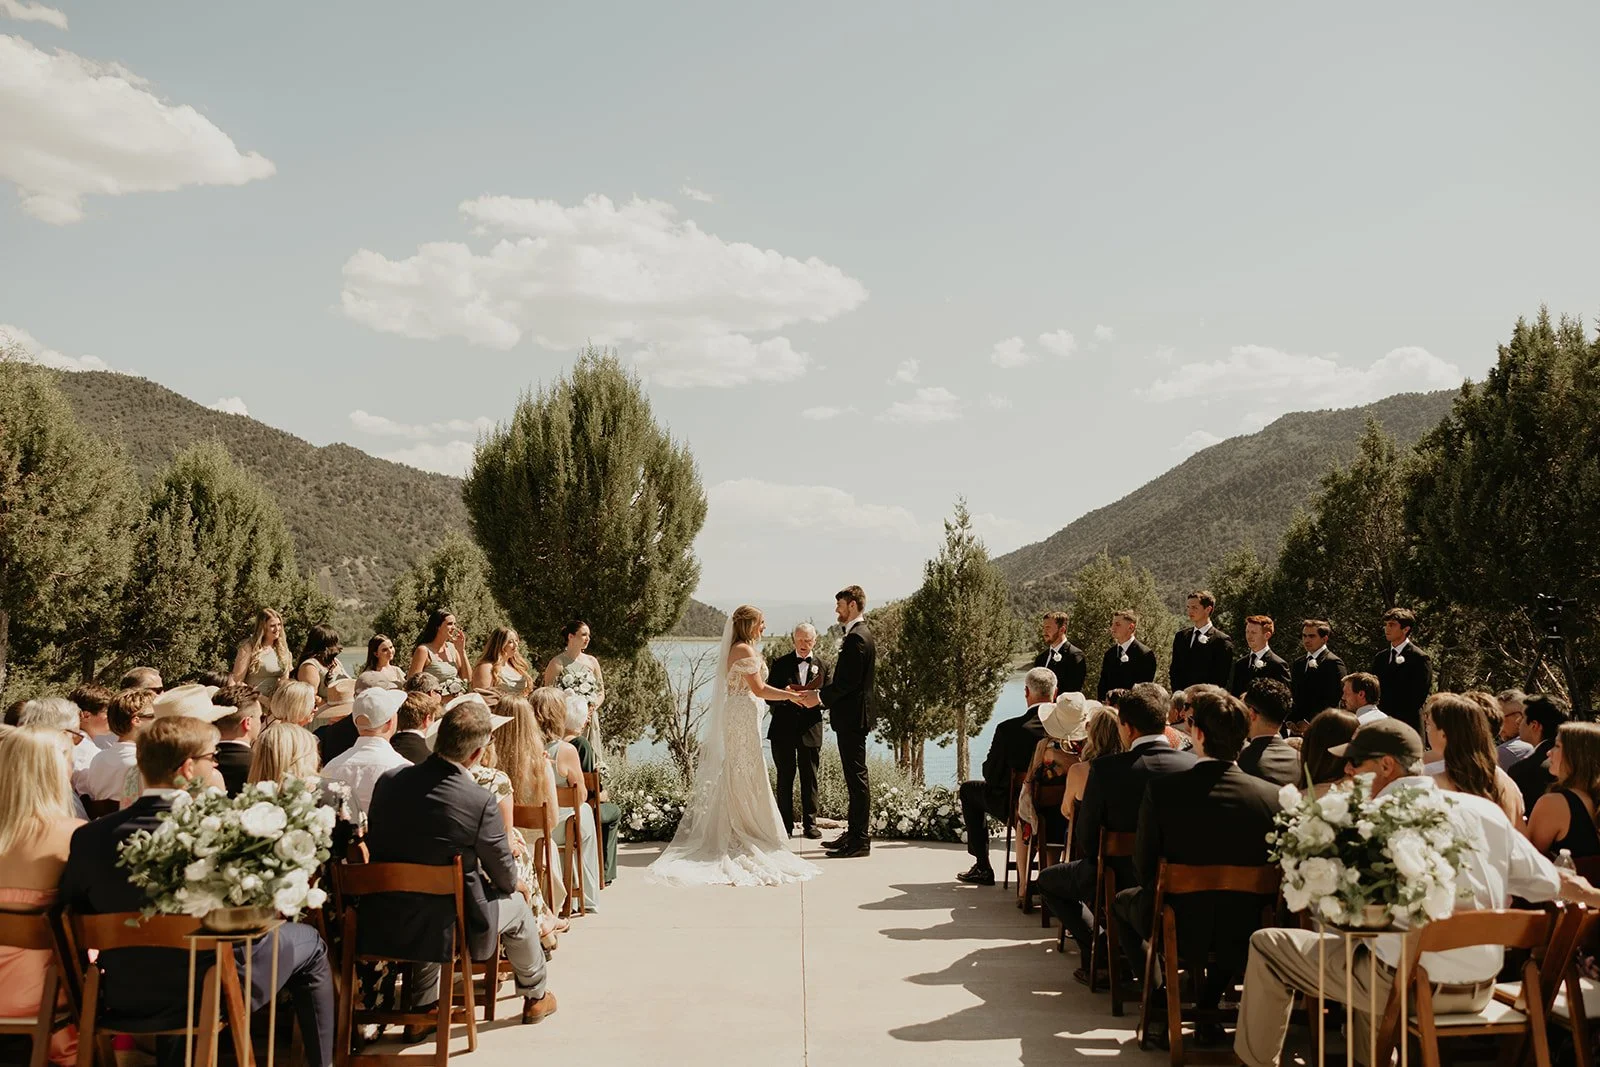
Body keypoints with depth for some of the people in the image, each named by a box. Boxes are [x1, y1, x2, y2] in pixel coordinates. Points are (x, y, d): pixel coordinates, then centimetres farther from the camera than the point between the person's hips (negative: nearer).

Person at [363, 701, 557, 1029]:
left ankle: (420, 1013, 42)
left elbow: (376, 846, 8)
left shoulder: (388, 781, -9)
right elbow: (504, 875, -7)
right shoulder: (480, 802, -23)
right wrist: (518, 884, 19)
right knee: (517, 904, 22)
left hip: (380, 926, 5)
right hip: (440, 929, -4)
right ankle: (535, 997, 45)